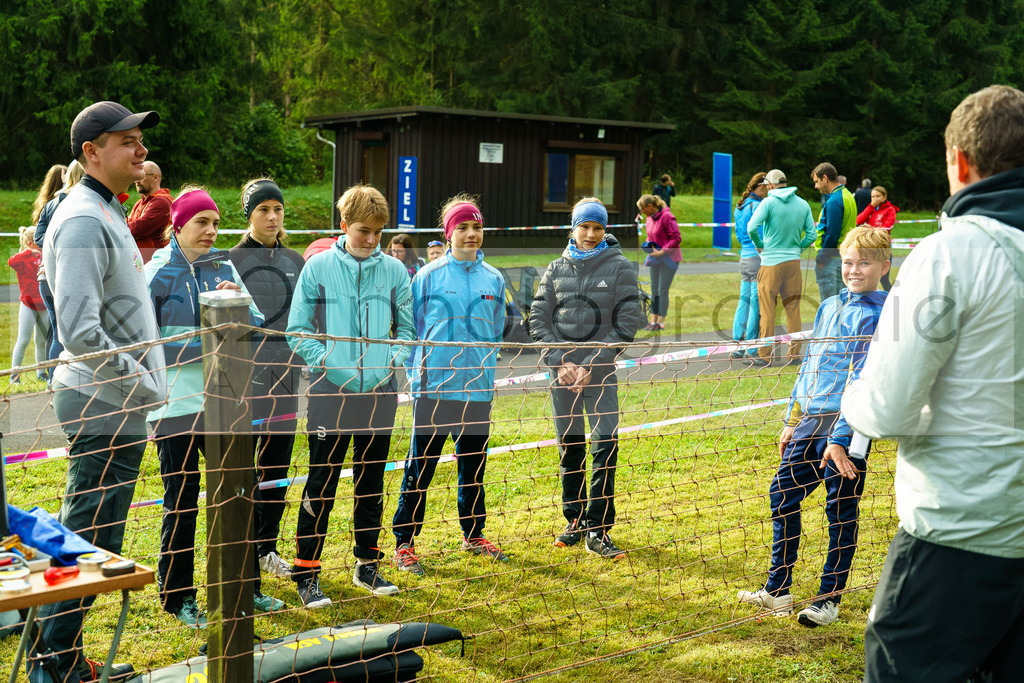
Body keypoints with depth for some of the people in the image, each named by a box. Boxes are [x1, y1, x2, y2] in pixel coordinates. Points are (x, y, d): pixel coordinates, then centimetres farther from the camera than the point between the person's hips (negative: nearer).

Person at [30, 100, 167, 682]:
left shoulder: (109, 216, 18)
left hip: (118, 403, 10)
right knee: (89, 540, -3)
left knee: (95, 538, 17)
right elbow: (80, 333, -26)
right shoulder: (84, 222, -16)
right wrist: (143, 382, -18)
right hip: (104, 405, -10)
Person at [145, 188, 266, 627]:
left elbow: (254, 325, 5)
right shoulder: (158, 273, -5)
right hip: (176, 404, -4)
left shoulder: (224, 269, 8)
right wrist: (207, 338, -13)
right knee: (181, 502, 5)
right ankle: (177, 594, 19)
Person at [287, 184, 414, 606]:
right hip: (331, 394, -2)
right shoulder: (318, 267, -1)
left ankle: (367, 566, 26)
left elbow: (408, 329, 12)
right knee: (321, 486, 0)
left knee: (372, 484, 13)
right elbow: (297, 330, 1)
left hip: (380, 394, 3)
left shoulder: (394, 271, 5)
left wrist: (392, 363, -5)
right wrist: (328, 364, -11)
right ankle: (306, 573, 9)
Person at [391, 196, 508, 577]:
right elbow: (411, 328, 5)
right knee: (420, 466, -2)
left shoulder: (494, 280, 8)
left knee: (474, 464, 13)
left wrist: (486, 367, 11)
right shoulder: (428, 276, -1)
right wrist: (415, 370, -1)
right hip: (433, 385, -3)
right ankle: (404, 542, 7)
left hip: (478, 388, 4)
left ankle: (473, 534, 28)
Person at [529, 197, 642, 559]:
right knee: (569, 448, 9)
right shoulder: (556, 269, 7)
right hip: (562, 371, 3)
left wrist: (591, 365, -11)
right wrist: (561, 361, -7)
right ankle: (575, 520, 23)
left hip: (601, 373, -2)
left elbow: (627, 324, -6)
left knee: (605, 446, -9)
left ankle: (597, 529, -2)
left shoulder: (620, 268, 0)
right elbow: (538, 321, 6)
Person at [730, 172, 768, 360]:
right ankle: (752, 348, -1)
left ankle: (737, 345, 13)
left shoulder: (740, 207, 15)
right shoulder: (757, 206, -13)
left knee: (744, 300, 11)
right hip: (758, 258, -9)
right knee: (757, 303, -4)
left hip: (744, 257, 9)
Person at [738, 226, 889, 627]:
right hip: (810, 421, 7)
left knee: (841, 511, 3)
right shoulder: (829, 307, 13)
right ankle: (778, 591, 20)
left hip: (846, 426, -7)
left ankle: (829, 599, 15)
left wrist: (840, 438, -19)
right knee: (782, 496, 8)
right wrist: (792, 421, 18)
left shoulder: (875, 315, -9)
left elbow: (861, 381, -15)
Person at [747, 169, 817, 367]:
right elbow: (811, 235, 5)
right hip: (793, 262, 4)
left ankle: (765, 355, 3)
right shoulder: (803, 204, 6)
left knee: (767, 310, 1)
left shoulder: (769, 203, -8)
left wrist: (760, 246, -1)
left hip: (771, 262, -4)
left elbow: (751, 228, -18)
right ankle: (794, 354, 13)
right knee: (793, 309, 10)